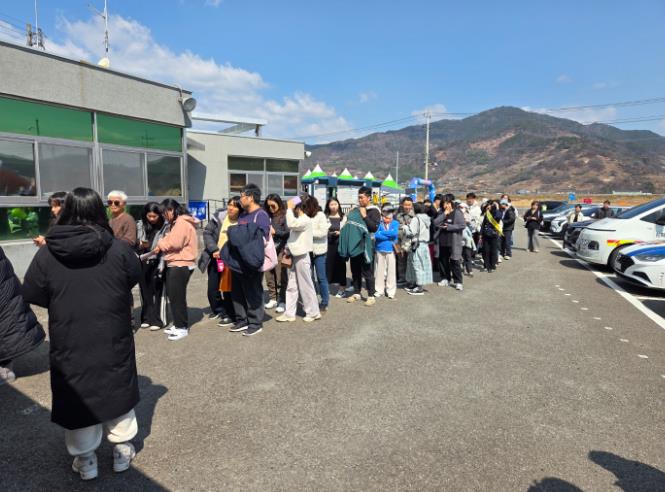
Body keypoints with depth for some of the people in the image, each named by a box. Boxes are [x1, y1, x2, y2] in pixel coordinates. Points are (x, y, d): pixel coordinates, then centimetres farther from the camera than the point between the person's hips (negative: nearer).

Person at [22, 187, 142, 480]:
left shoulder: (47, 253, -11)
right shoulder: (118, 249, -13)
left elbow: (32, 295, -2)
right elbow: (135, 277, 2)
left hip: (69, 342, 0)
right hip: (114, 339, 0)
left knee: (77, 397, 15)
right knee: (118, 391, 18)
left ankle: (85, 459, 29)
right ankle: (122, 449, 30)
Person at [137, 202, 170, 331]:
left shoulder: (165, 226, -4)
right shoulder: (140, 225, 7)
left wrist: (161, 265, -12)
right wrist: (141, 245, -12)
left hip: (156, 263, -3)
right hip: (143, 262, 4)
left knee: (157, 292, -2)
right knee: (145, 291, 8)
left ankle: (157, 320, 7)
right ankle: (146, 318, 19)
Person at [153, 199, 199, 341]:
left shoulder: (182, 222, -15)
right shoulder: (178, 222, 18)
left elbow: (174, 243, -22)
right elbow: (171, 240, 18)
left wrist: (160, 244, -5)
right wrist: (161, 247, 0)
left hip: (181, 264, -11)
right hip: (176, 264, 11)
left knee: (177, 296, -5)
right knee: (173, 295, 15)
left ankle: (183, 327, 3)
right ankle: (178, 324, 24)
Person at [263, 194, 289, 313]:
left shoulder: (284, 216, -3)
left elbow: (288, 233, -7)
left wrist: (275, 232, -16)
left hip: (280, 249, -5)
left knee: (281, 276, -1)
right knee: (269, 276, 7)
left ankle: (282, 301, 7)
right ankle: (273, 299, 20)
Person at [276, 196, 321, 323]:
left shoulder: (306, 220, -14)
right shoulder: (298, 220, 14)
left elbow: (291, 224, -32)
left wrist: (289, 208, -22)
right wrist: (287, 251, 7)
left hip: (302, 256, -9)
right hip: (294, 256, 9)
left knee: (306, 286, 1)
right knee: (292, 286, 9)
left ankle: (313, 312, 14)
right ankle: (289, 314, 14)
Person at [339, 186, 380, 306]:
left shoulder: (374, 211, -4)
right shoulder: (355, 210, 14)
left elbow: (374, 227, -15)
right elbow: (349, 224, 26)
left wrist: (364, 216, -16)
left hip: (365, 246, -6)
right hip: (354, 245, 6)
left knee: (367, 272, -1)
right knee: (355, 271, 13)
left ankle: (371, 296, 8)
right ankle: (356, 293, 25)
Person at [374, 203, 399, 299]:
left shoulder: (395, 223, 2)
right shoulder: (379, 223, 3)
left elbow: (394, 233, -16)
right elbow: (376, 235, -10)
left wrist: (381, 233, -9)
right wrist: (389, 236, -13)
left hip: (391, 250, -1)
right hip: (379, 250, 1)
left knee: (391, 270, 4)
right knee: (379, 270, 8)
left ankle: (391, 291, 14)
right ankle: (379, 290, 19)